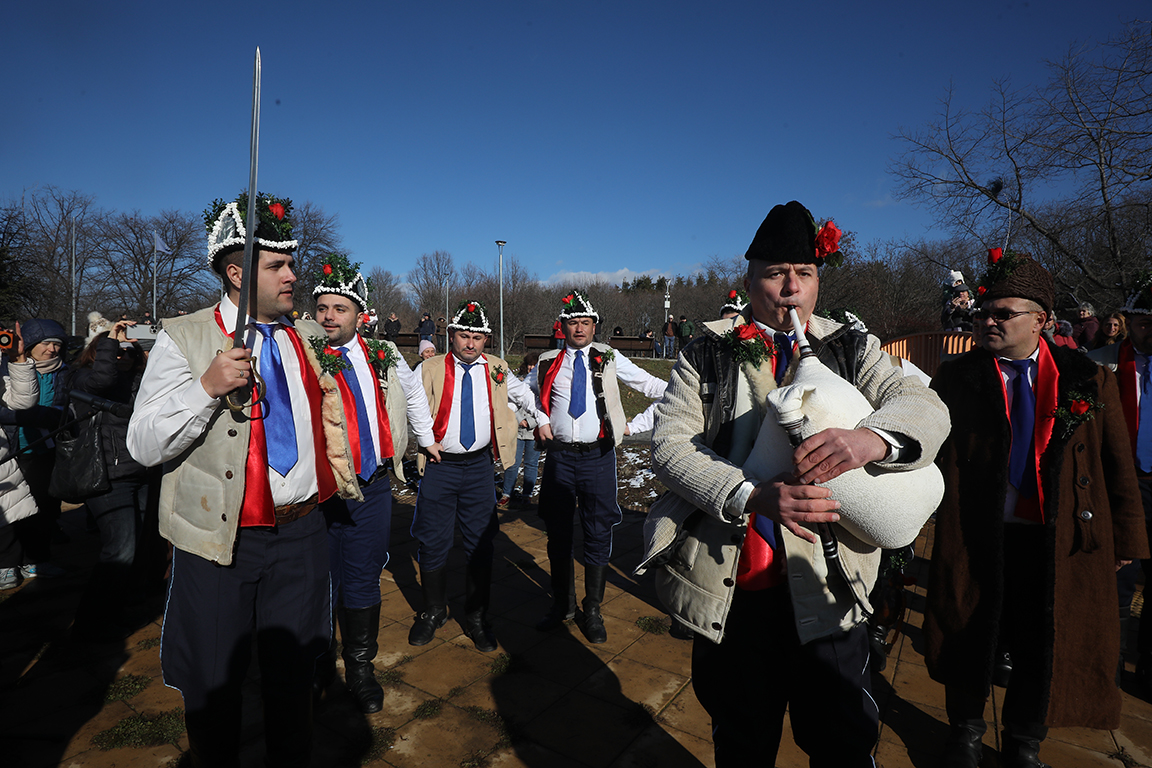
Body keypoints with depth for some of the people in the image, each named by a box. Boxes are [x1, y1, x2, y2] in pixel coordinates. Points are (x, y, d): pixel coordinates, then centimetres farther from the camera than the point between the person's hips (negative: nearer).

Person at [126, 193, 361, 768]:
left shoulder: (310, 338, 7)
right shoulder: (182, 338, -6)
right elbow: (143, 446, -11)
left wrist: (344, 483, 20)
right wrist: (207, 386, -24)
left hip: (302, 533, 3)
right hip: (220, 541, -3)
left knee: (293, 677, 18)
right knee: (212, 685, 14)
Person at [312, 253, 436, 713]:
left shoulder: (383, 355, 6)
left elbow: (413, 391, 24)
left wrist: (426, 438, 29)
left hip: (372, 490, 3)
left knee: (363, 584, 13)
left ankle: (360, 668, 33)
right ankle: (318, 667, 37)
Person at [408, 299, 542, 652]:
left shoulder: (496, 370, 6)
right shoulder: (430, 369, -1)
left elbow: (523, 394, 22)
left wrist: (542, 420, 21)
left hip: (479, 466, 2)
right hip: (439, 465, -1)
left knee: (480, 543, 6)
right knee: (433, 542, 6)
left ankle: (476, 617, 23)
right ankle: (433, 611, 29)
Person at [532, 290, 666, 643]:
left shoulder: (609, 358, 4)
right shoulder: (548, 362, 6)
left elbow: (649, 384, 6)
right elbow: (527, 394, 24)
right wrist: (541, 421, 11)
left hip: (598, 456, -1)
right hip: (559, 456, 2)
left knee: (598, 533, 3)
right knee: (558, 533, 10)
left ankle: (592, 610, 21)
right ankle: (562, 605, 29)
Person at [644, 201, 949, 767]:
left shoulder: (852, 351, 7)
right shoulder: (706, 357, 2)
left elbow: (927, 406, -6)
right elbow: (668, 444, -9)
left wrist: (871, 436, -29)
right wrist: (752, 496, -24)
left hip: (827, 587, 1)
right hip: (729, 588, 0)